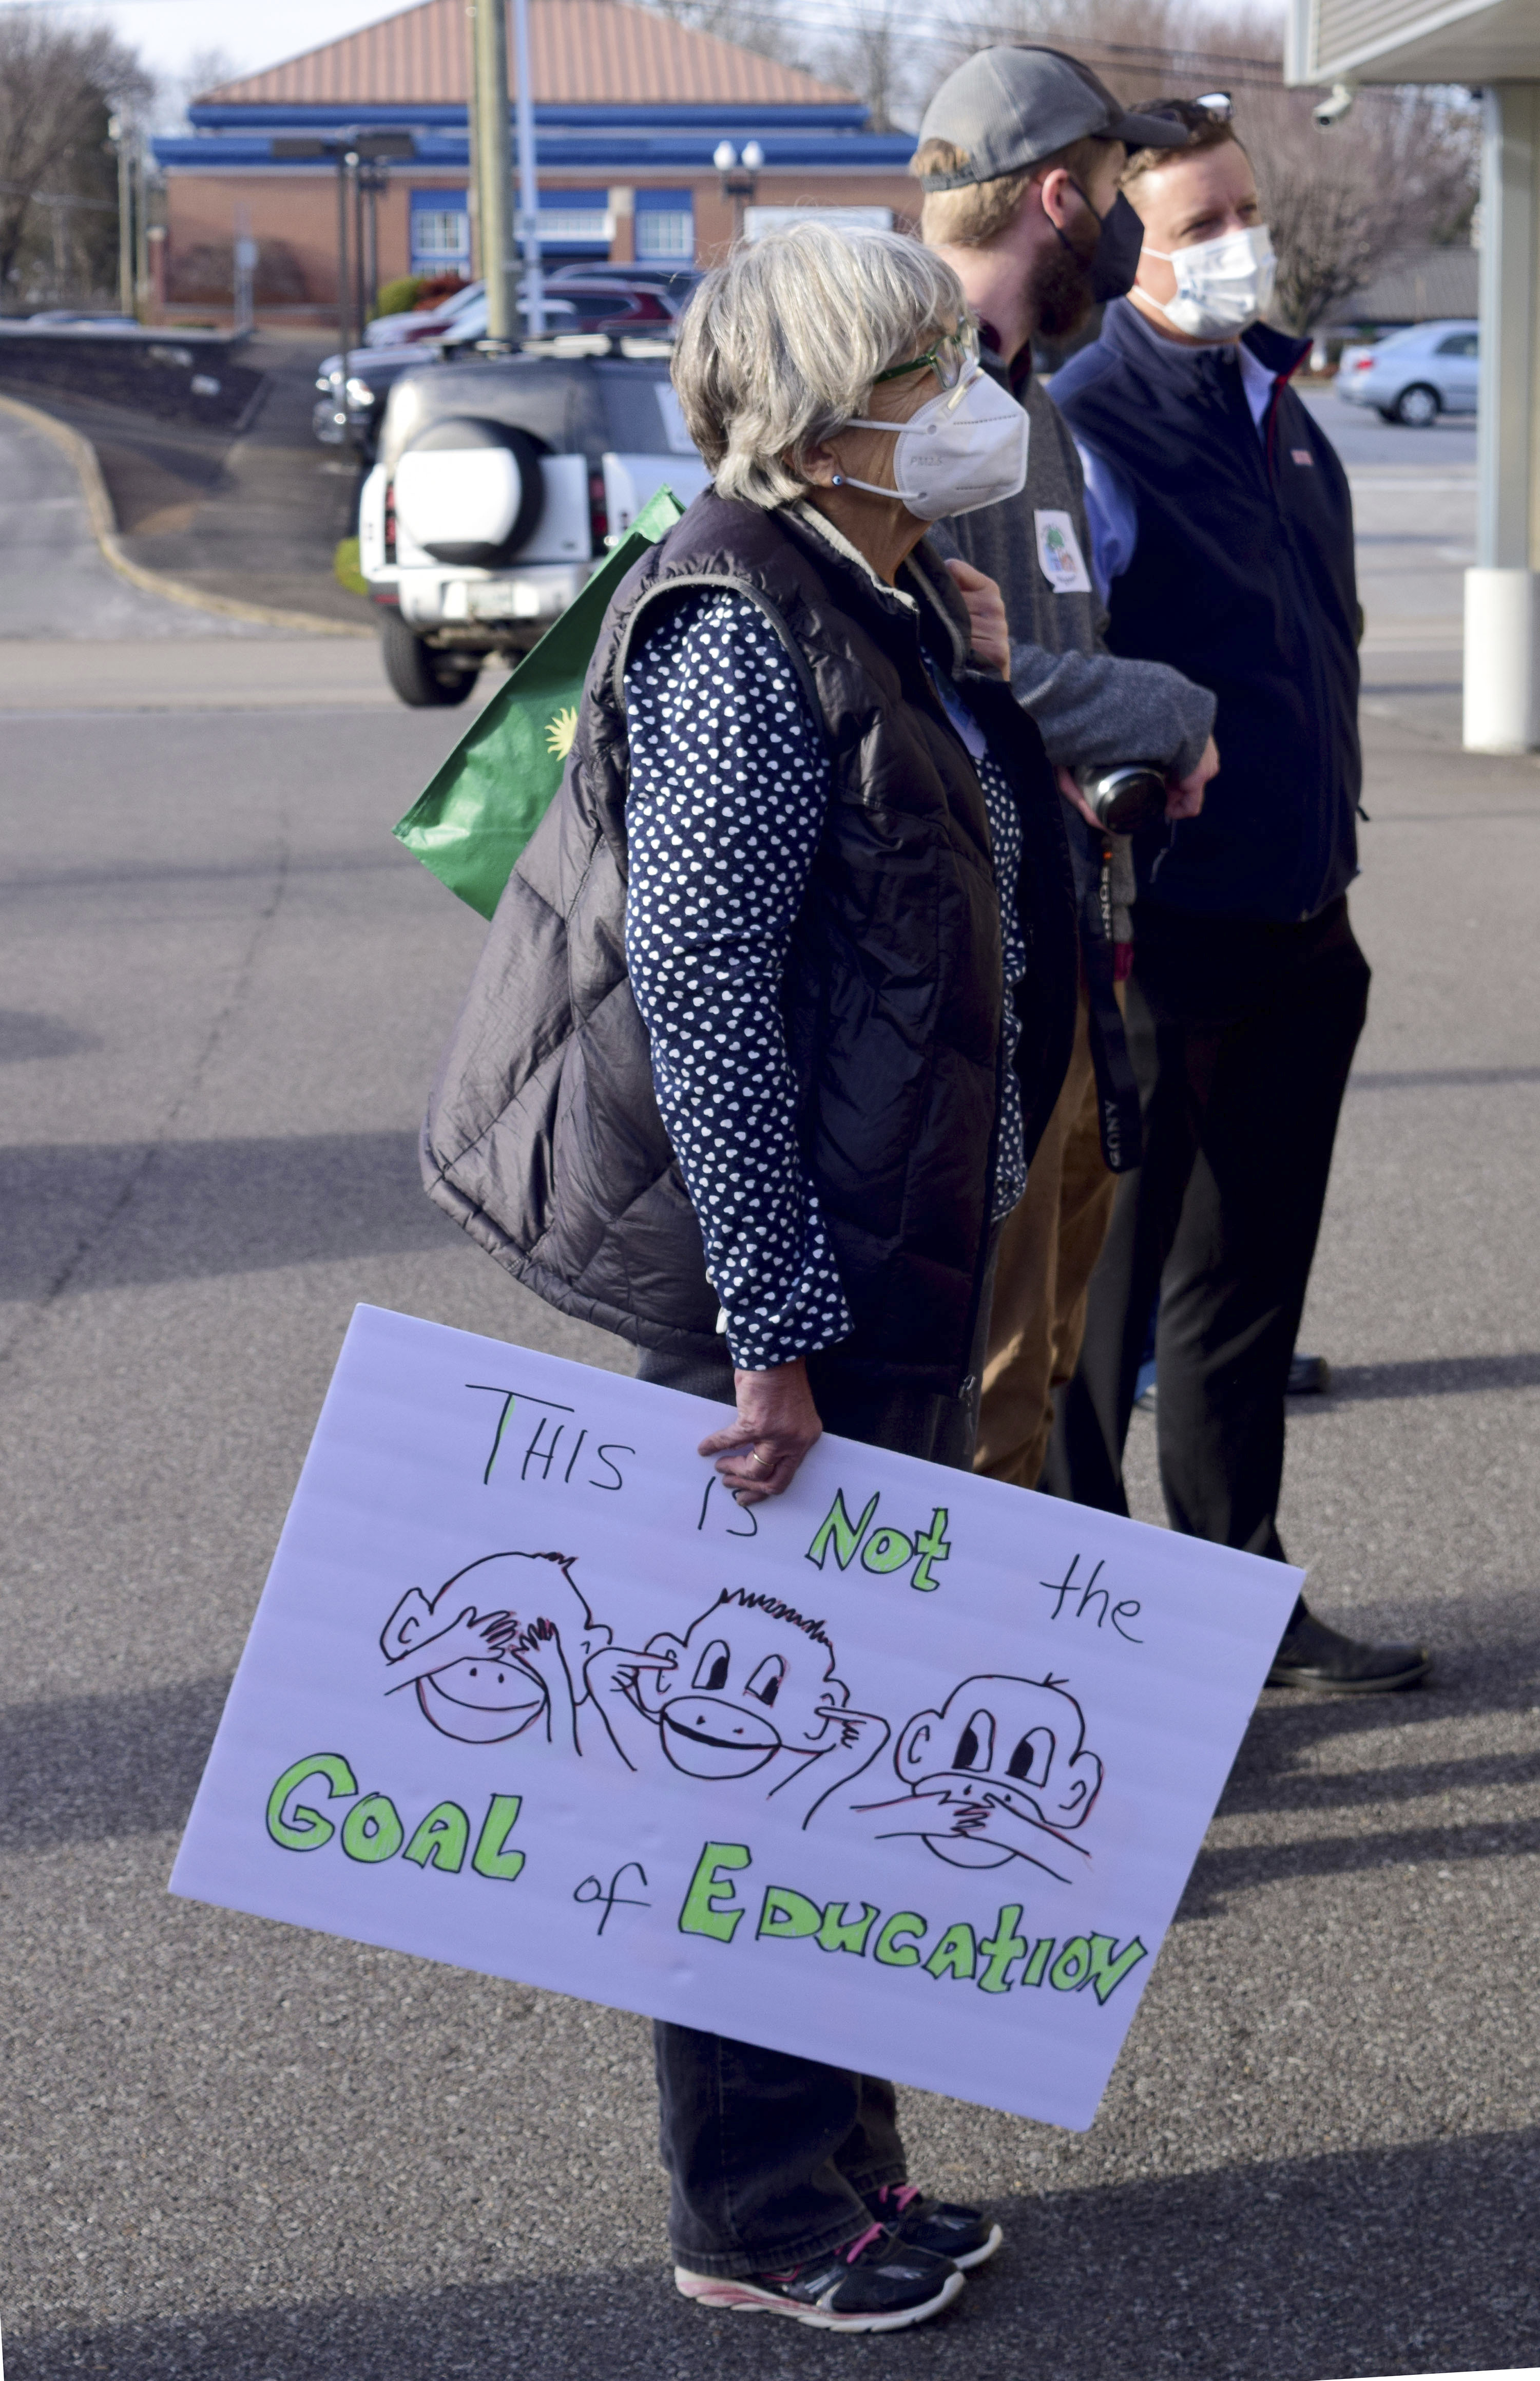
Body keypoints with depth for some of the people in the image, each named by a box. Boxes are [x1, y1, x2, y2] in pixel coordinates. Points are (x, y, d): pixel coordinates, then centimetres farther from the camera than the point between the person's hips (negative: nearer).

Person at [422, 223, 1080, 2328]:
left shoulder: (900, 607, 11)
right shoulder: (742, 631, -18)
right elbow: (700, 992, -23)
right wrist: (773, 1334, -22)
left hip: (910, 1267, 10)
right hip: (799, 1293, -9)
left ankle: (842, 2153, 32)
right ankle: (756, 2221, 17)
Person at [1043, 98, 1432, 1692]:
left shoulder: (1276, 406, 12)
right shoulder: (1085, 429, -14)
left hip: (1299, 932, 8)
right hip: (1162, 944, -8)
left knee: (1248, 1287, 17)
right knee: (1097, 1301, 4)